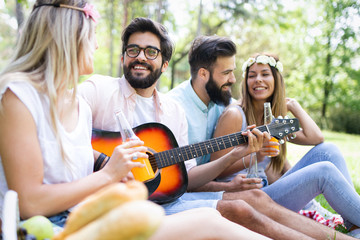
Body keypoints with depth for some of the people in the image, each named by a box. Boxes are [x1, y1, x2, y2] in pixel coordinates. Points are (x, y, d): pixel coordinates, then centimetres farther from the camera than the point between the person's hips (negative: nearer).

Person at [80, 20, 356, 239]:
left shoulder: (174, 110, 14)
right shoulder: (100, 89, -3)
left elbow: (185, 179, 12)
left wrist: (235, 155, 1)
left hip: (168, 195, 7)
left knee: (255, 198, -5)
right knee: (237, 210, -19)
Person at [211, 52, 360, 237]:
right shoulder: (234, 115, -9)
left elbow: (315, 137, 1)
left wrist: (293, 105, 12)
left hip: (267, 191, 8)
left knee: (328, 150, -4)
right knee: (324, 170, -20)